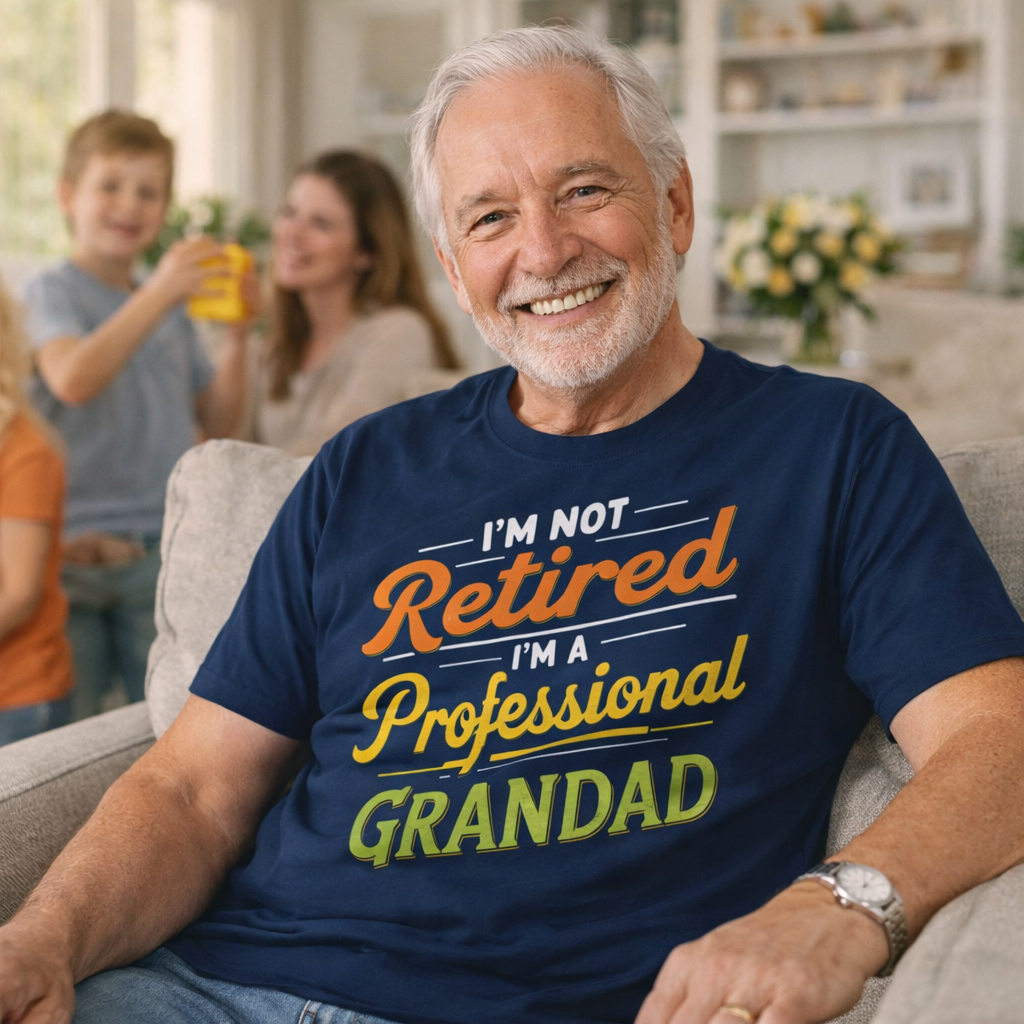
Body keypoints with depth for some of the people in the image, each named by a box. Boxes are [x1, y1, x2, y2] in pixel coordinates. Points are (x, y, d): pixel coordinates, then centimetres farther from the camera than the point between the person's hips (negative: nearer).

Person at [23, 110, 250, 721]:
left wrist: (239, 334, 2)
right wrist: (159, 293, -25)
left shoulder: (170, 305, 15)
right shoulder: (54, 292, -2)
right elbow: (72, 379, -23)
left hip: (163, 554, 5)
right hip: (76, 553, -5)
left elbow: (219, 422, 15)